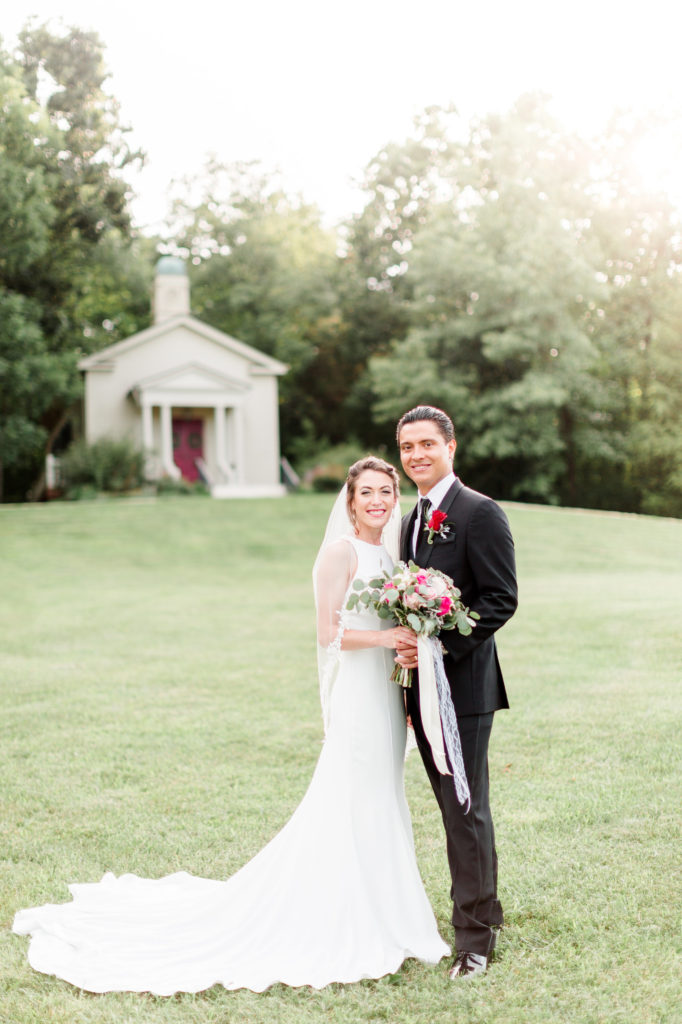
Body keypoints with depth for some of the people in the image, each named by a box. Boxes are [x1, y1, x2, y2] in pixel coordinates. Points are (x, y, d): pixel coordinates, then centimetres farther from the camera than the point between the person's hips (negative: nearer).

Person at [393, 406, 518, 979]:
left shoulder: (480, 513, -9)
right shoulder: (413, 520, 17)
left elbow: (501, 600, -15)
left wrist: (440, 646, -20)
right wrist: (406, 648, 5)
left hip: (463, 682, -8)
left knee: (466, 810, -4)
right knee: (455, 808, 15)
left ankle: (474, 938, 5)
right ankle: (485, 913, 28)